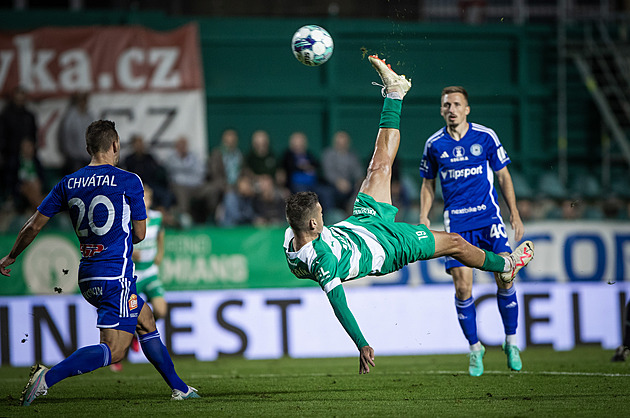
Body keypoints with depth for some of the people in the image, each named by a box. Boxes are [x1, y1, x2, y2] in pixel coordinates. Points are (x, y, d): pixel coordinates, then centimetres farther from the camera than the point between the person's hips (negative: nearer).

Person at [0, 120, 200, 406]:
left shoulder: (68, 184, 6)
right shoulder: (129, 182, -7)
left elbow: (34, 226, 8)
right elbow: (139, 234, 0)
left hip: (88, 277, 8)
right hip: (116, 276, -8)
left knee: (146, 320, 24)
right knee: (114, 350, -10)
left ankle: (178, 388, 30)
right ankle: (47, 377, -25)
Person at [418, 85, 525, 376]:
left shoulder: (486, 137, 0)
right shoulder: (434, 144, 4)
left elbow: (503, 176, 9)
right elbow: (428, 184, 16)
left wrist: (515, 214, 5)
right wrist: (424, 216, 3)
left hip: (488, 216, -1)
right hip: (455, 222, 1)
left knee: (505, 278, -11)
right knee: (462, 287, -9)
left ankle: (511, 342, 7)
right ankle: (475, 348, 7)